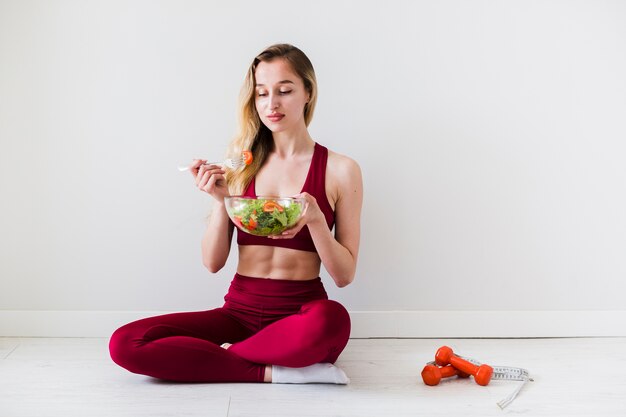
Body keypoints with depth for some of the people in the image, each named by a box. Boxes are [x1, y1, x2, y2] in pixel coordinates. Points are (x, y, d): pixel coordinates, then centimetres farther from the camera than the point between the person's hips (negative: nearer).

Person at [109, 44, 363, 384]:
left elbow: (344, 275, -1)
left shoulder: (340, 170, -1)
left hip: (301, 314, -2)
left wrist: (315, 218, -17)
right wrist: (221, 200, -11)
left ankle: (219, 355, -14)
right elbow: (213, 262, 4)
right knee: (124, 344, -19)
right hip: (239, 311, 3)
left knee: (331, 319, -40)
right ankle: (273, 371, -18)